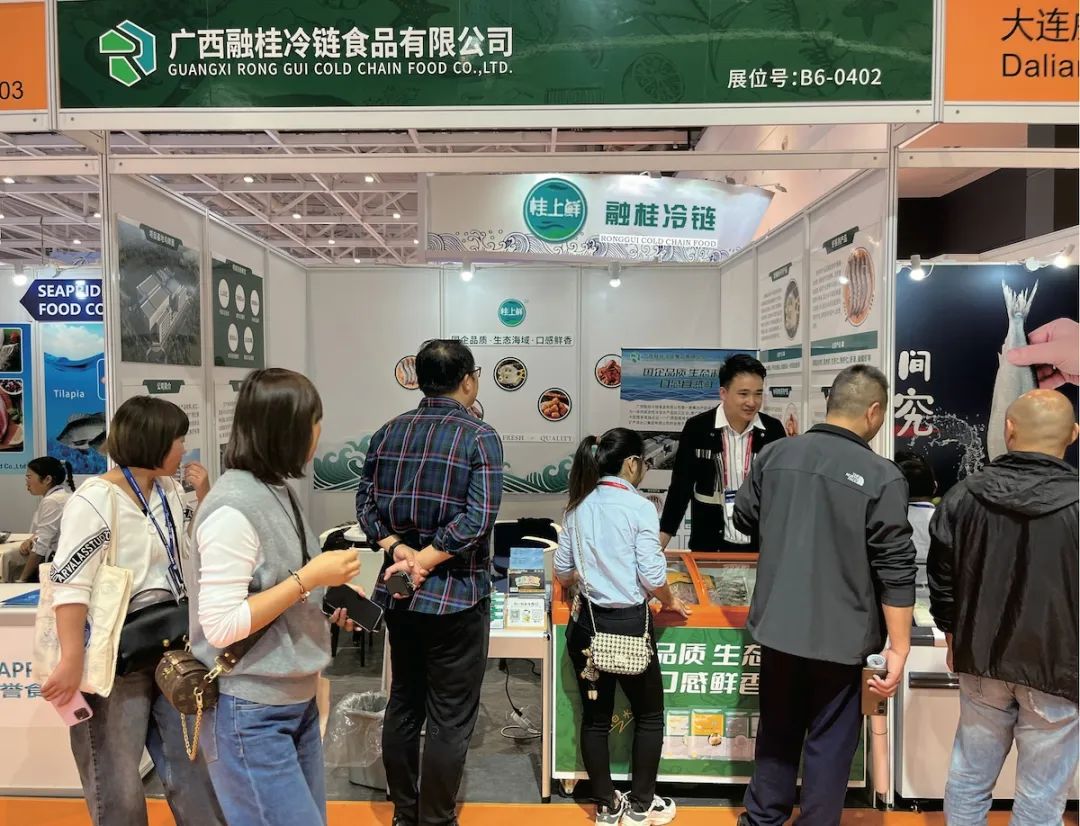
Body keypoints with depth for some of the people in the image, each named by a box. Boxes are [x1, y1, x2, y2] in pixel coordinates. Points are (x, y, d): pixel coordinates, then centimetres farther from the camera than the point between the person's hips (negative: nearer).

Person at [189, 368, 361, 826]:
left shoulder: (277, 491, 5)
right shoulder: (233, 508, -22)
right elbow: (221, 626, -24)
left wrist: (328, 601, 0)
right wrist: (310, 578, -23)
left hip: (296, 701, 8)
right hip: (251, 714, -8)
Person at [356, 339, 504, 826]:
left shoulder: (388, 433, 4)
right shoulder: (481, 437, -13)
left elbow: (366, 502, 1)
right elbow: (477, 519, -22)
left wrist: (400, 552, -8)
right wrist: (425, 559, -17)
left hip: (398, 591, 6)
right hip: (454, 593, -6)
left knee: (403, 704, 19)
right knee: (450, 719, 7)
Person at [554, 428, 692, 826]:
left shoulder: (578, 507, 3)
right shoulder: (640, 507, -13)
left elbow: (562, 572, 7)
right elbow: (652, 577, -15)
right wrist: (670, 603, 5)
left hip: (587, 623, 5)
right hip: (627, 623, -5)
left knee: (594, 717, 15)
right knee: (649, 715, 17)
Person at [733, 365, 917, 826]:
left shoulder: (775, 454, -3)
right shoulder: (882, 477, -14)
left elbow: (744, 520, 11)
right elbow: (895, 572, -13)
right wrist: (899, 647, -7)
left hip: (777, 624, 4)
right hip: (839, 635, -4)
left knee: (776, 729, 21)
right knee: (830, 740, 13)